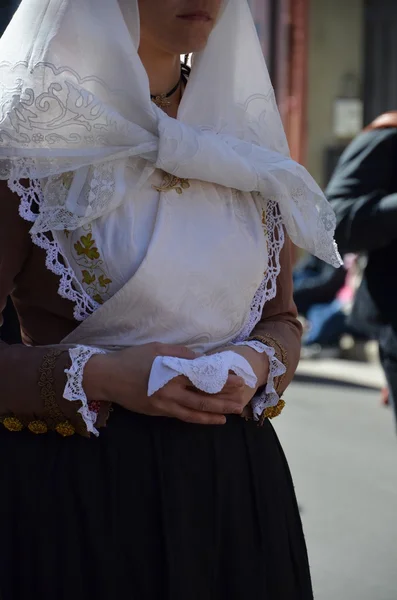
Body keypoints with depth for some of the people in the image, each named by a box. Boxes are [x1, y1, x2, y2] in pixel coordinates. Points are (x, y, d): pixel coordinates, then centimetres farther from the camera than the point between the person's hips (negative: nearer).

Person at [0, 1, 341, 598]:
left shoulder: (246, 134, 7)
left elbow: (280, 320, 13)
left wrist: (256, 364, -7)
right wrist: (95, 375, -20)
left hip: (234, 481, 5)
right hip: (70, 486, -4)